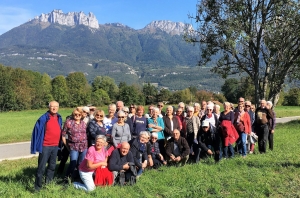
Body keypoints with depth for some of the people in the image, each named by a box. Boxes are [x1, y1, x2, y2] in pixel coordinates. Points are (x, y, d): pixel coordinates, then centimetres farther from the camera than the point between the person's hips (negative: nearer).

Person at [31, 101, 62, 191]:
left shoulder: (59, 118, 6)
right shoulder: (43, 118, -12)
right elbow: (36, 131, -10)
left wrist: (60, 144, 13)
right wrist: (36, 146, -12)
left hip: (55, 146, 6)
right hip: (45, 146, -6)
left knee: (52, 165, 17)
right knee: (41, 167, -2)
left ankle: (48, 183, 32)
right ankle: (37, 186, 9)